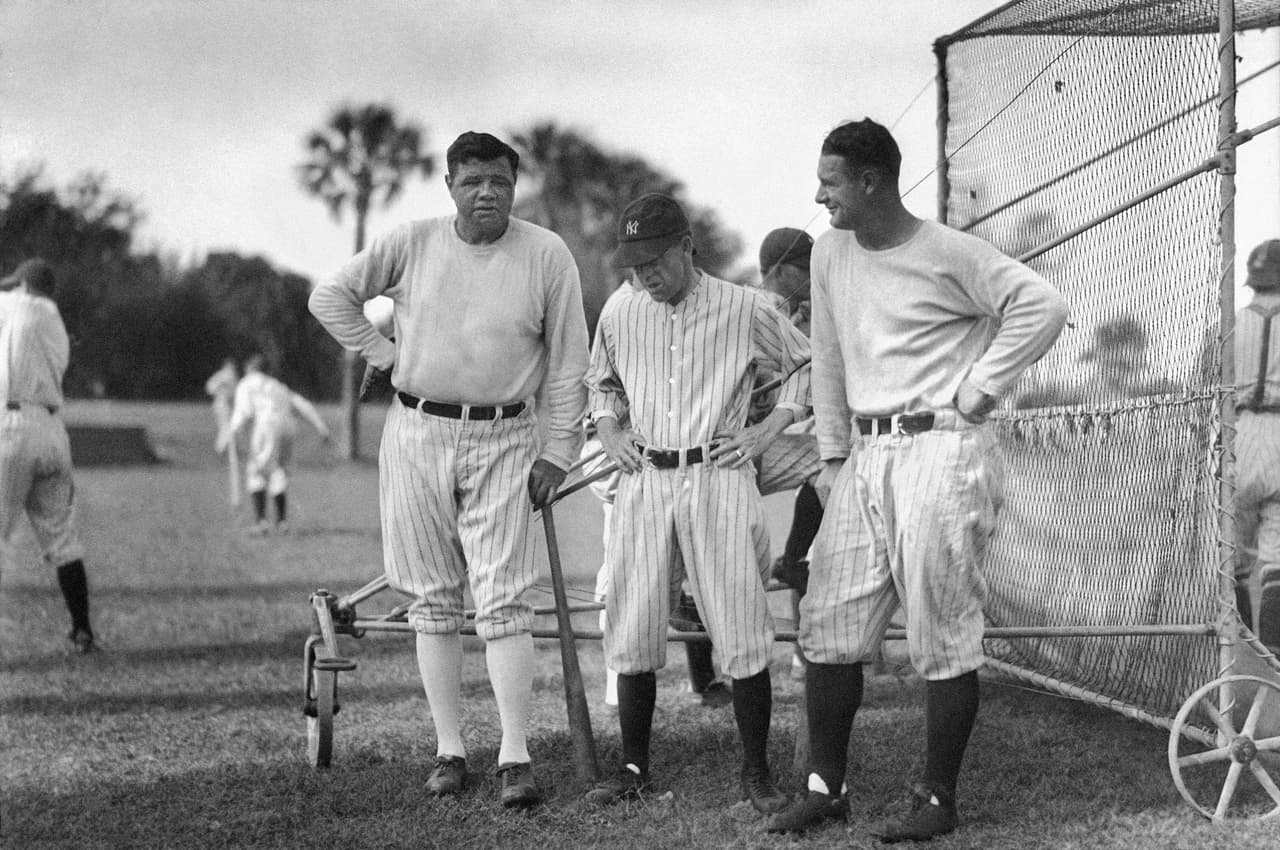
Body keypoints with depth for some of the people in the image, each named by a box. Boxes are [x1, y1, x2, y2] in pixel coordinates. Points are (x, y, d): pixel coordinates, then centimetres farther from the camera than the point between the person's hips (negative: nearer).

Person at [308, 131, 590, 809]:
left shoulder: (547, 255, -2)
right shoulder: (411, 244, 2)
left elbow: (567, 364, 1)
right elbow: (331, 297, 11)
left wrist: (557, 451, -3)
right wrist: (385, 355, 3)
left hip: (503, 440, -2)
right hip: (416, 434, 2)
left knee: (502, 601, -9)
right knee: (433, 600, 5)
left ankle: (516, 758, -8)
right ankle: (449, 751, 12)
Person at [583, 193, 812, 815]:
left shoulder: (745, 310, -2)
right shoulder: (618, 315, 8)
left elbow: (808, 364, 11)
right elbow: (601, 383, 27)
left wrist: (767, 431, 2)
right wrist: (608, 431, 10)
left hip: (718, 478, -3)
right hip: (642, 480, 3)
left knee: (741, 635, -5)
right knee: (631, 631, 3)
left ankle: (756, 774, 5)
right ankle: (634, 767, 15)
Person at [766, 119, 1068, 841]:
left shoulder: (948, 254, -10)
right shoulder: (832, 253, 10)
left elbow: (1044, 306, -13)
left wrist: (977, 391, -10)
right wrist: (834, 453, 15)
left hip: (940, 451, -7)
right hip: (865, 457, 7)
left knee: (944, 637, -2)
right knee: (828, 628, 4)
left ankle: (939, 801, 6)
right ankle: (826, 787, 13)